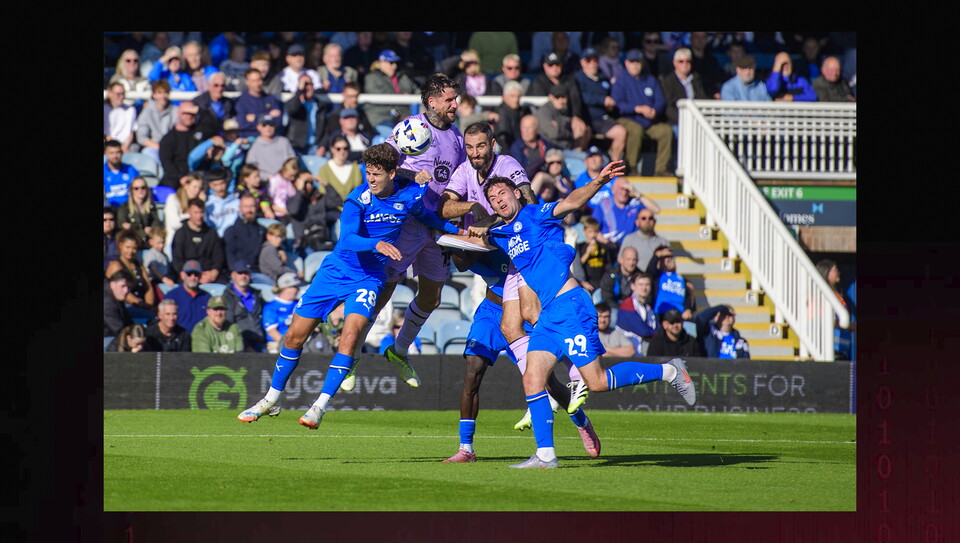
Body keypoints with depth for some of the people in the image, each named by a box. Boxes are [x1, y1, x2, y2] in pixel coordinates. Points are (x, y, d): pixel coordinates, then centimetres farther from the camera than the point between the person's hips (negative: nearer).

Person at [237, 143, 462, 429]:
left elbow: (425, 215, 18)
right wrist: (377, 244, -49)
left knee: (350, 337, -24)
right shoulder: (358, 199, -18)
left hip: (369, 278, 0)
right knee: (295, 336, 3)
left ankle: (320, 406, -21)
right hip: (335, 271, 0)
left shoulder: (409, 196, -7)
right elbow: (348, 238, -32)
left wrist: (456, 230, 17)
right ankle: (271, 400, 21)